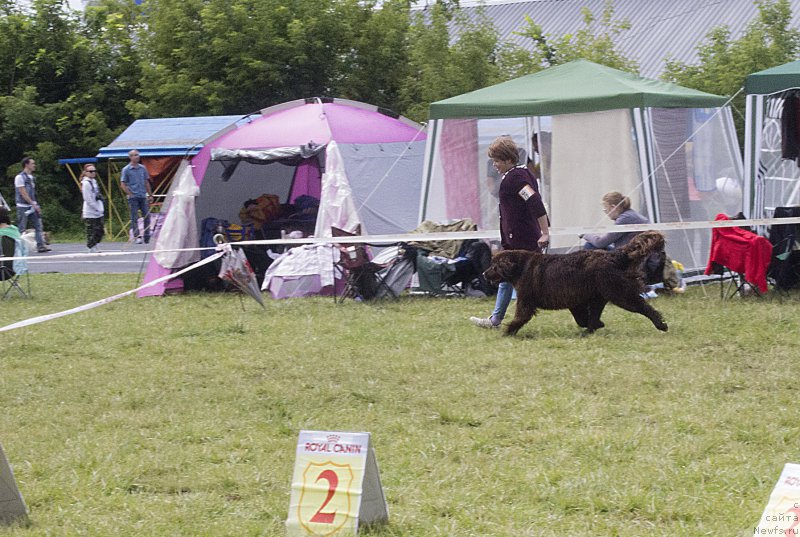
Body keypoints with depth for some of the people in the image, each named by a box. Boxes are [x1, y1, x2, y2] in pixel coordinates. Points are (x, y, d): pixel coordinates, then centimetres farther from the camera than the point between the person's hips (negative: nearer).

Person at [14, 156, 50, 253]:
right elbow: (23, 194, -15)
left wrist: (37, 205, 12)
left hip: (33, 206, 7)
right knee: (21, 228, -3)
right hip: (23, 206, -7)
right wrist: (33, 204, -18)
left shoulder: (32, 178, 14)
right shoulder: (20, 177, -10)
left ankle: (41, 246, -4)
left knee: (38, 225, -2)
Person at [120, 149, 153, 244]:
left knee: (147, 216, 2)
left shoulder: (142, 168, 11)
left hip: (143, 196, 4)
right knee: (134, 218, -3)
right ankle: (137, 237, -1)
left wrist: (150, 195, 14)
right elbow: (123, 184, -3)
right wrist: (130, 194, -11)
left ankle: (147, 236, 9)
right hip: (133, 197, -4)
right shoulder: (126, 170, -2)